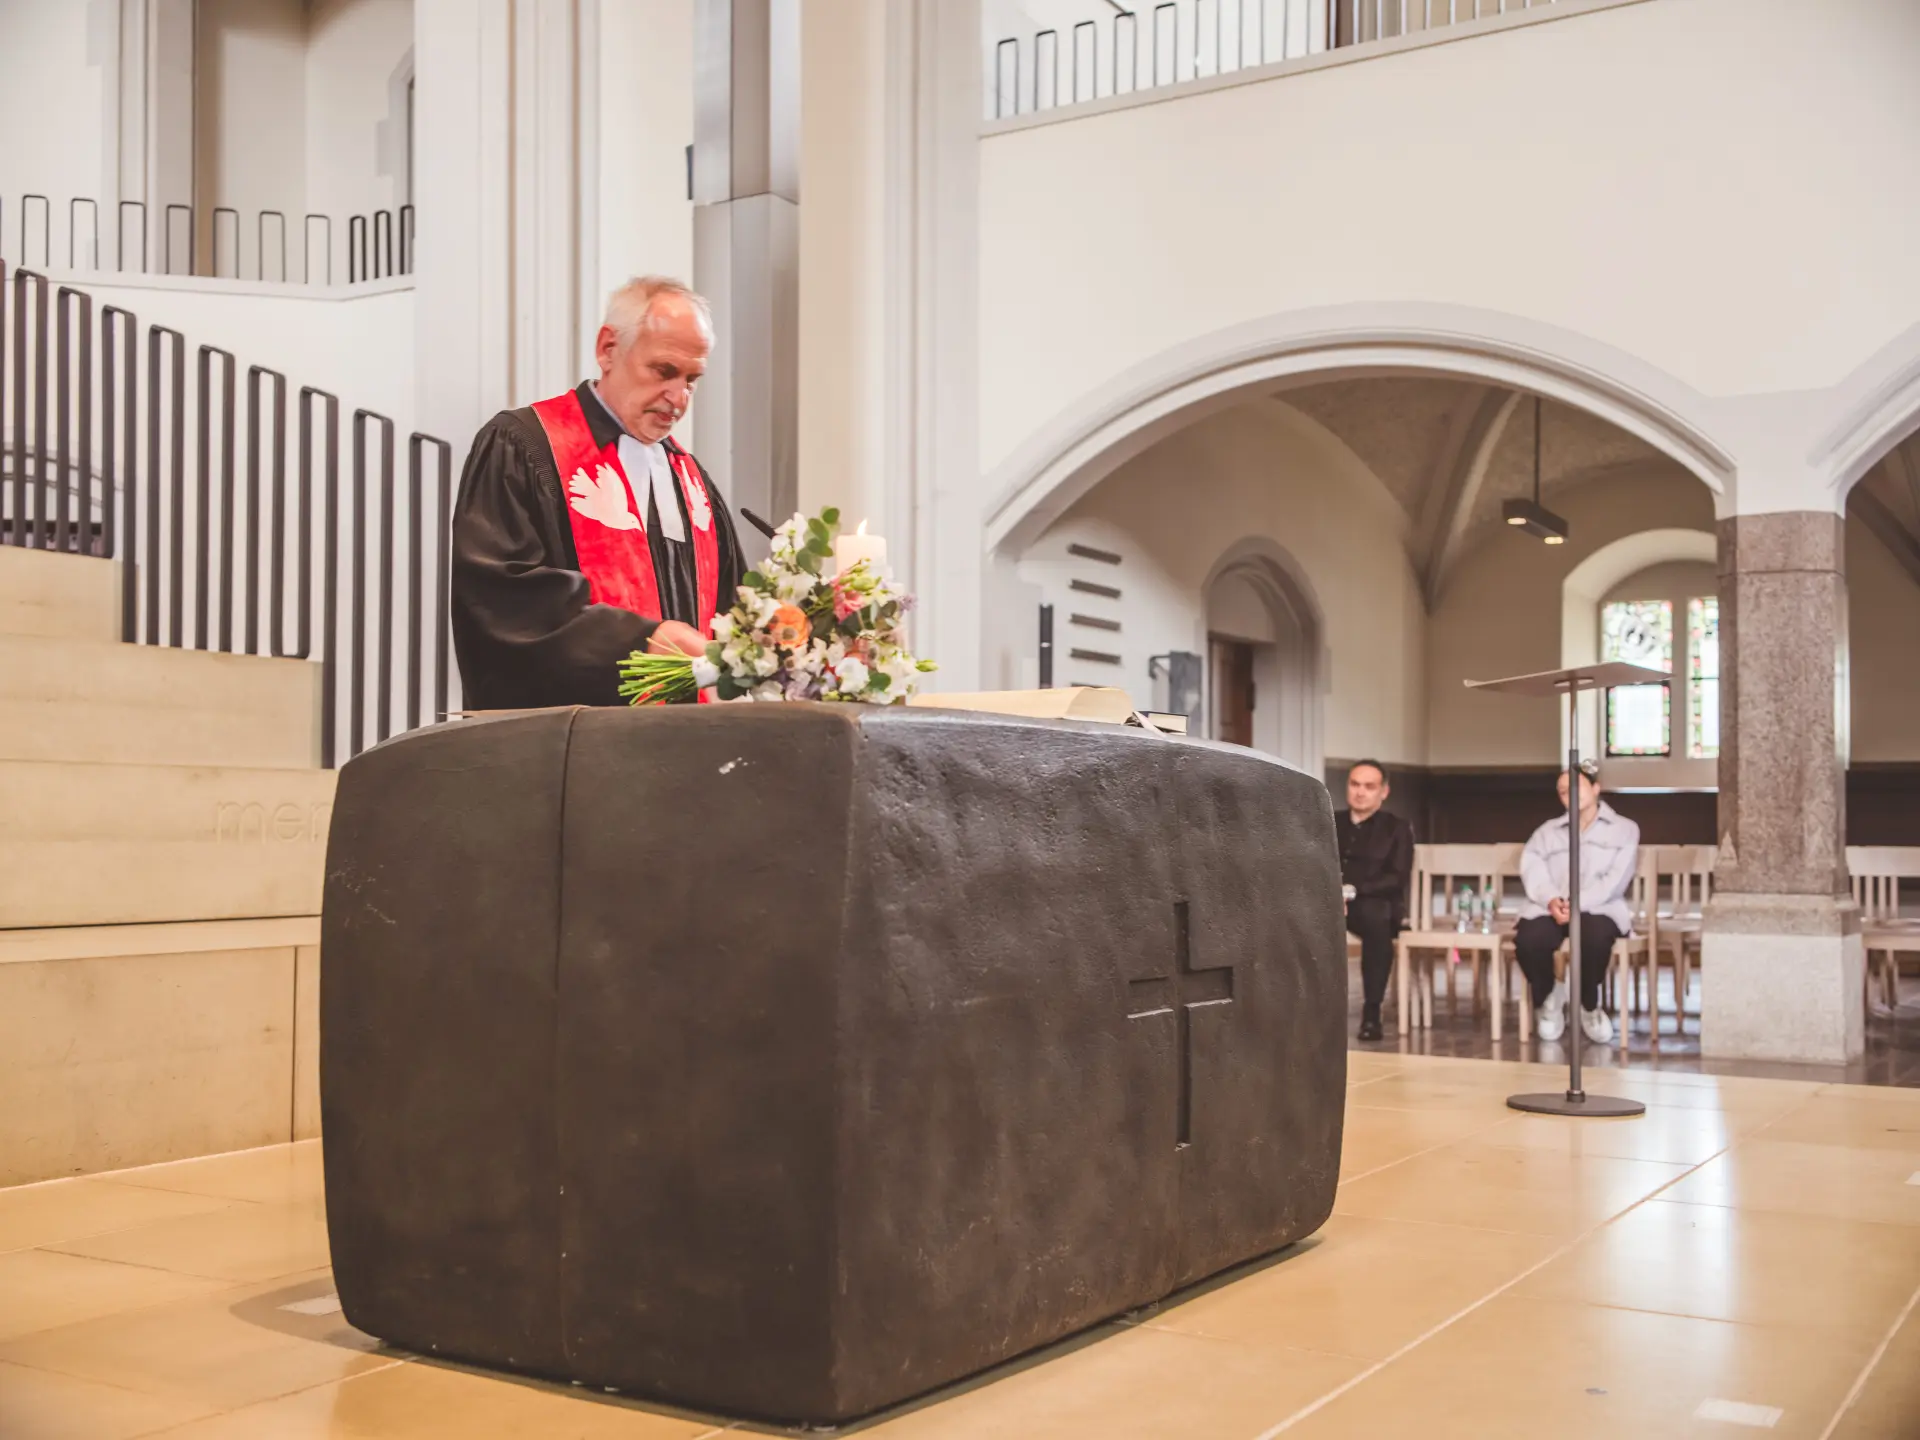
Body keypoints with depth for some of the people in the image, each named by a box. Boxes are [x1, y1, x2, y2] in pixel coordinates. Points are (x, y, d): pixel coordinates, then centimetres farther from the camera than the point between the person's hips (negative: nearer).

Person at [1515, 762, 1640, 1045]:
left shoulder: (1624, 829, 14)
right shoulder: (1547, 831, 22)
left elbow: (1617, 879, -1)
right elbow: (1531, 869, 3)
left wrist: (1578, 904, -17)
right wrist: (1551, 900, -18)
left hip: (1598, 908, -2)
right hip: (1550, 908, 2)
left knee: (1595, 937, -39)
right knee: (1528, 939, -33)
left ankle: (1589, 1005, -8)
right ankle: (1547, 998, 0)